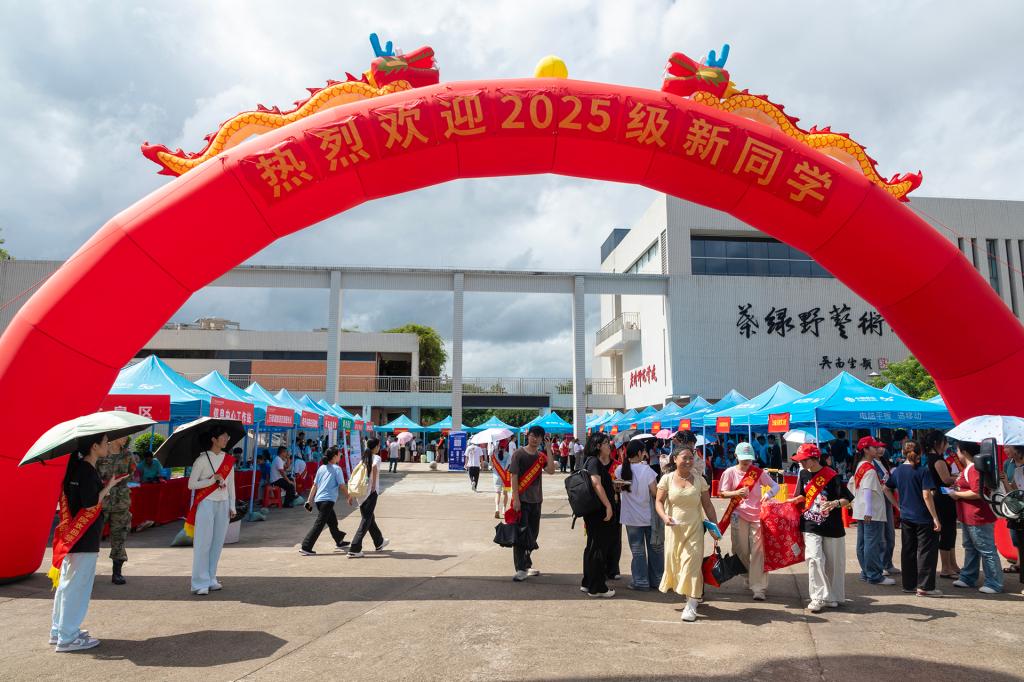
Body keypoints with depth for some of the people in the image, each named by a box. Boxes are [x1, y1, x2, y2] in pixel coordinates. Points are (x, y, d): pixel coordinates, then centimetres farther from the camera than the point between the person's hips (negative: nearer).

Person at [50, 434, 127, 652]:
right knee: (77, 586, -1)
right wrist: (108, 487, -10)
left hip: (73, 536, 10)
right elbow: (90, 504, -21)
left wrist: (104, 487, 10)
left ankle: (59, 630, 31)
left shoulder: (77, 467, 9)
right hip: (85, 538, -10)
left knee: (66, 583, 19)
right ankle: (68, 638, 6)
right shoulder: (88, 471, -19)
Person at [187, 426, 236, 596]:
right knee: (203, 543, -5)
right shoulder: (202, 459, -6)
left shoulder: (229, 460, 8)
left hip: (223, 505, 5)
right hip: (206, 504, -5)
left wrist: (232, 506, 9)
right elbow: (191, 484, -7)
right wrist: (213, 480, -16)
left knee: (217, 543, 6)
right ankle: (200, 583, -1)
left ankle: (211, 579, 16)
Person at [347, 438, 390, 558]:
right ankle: (354, 550, -7)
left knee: (370, 518, 20)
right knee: (366, 521, -3)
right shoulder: (376, 457, -6)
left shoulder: (363, 459, 12)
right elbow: (374, 467, -30)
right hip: (371, 492, -7)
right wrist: (374, 484, -20)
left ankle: (379, 543, 39)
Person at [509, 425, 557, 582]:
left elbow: (551, 470, -10)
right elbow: (514, 477, -11)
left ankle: (527, 565, 29)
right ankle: (520, 569, -3)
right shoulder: (519, 454, -7)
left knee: (533, 534, 15)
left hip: (536, 500, 6)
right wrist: (516, 499, -17)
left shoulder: (541, 456, 8)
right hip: (522, 500, -6)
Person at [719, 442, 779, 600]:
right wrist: (737, 493, -19)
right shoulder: (730, 472, -2)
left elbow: (775, 486, 3)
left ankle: (759, 588, -2)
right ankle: (748, 576, 32)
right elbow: (722, 493, 0)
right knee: (741, 550, 8)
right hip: (739, 515, 1)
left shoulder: (758, 472, -1)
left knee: (758, 552, -4)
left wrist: (768, 493, -18)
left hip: (757, 515, 0)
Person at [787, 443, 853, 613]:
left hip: (832, 527, -3)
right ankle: (820, 597, -2)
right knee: (814, 559, -10)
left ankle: (835, 596, 26)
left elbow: (848, 499, -12)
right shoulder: (804, 474, 5)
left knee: (833, 563, 8)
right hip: (811, 526, 3)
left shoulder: (832, 476, -12)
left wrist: (835, 503, -29)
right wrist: (794, 500, 5)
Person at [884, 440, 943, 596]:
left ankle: (909, 585, 19)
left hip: (905, 517, 6)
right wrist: (935, 518, -14)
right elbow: (927, 496, -17)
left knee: (907, 551, 12)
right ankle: (924, 587, 3)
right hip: (923, 518, -5)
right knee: (927, 551, 3)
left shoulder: (897, 471, 5)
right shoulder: (923, 471, -12)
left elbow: (886, 489, 14)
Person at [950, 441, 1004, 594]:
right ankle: (967, 578, 29)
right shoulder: (967, 468, 12)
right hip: (969, 517, 11)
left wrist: (957, 494, -17)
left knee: (987, 551, -1)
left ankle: (994, 584, 7)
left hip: (978, 518, -11)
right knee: (970, 548, 19)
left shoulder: (974, 469, -21)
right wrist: (957, 488, 14)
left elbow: (977, 493, -28)